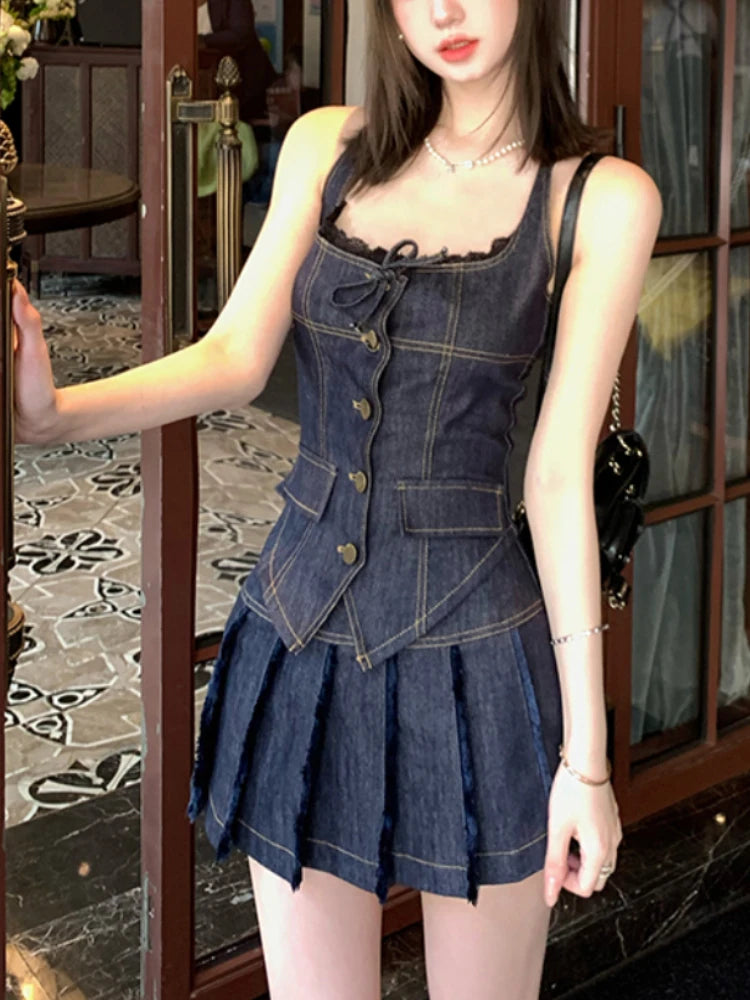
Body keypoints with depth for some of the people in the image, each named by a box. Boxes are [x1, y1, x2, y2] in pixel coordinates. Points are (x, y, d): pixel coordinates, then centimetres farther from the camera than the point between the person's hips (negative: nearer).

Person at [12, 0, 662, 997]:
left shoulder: (602, 199, -5)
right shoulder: (326, 148, 6)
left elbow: (559, 475, -7)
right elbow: (235, 359, -4)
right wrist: (52, 411, -23)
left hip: (472, 650, -3)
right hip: (302, 641, 3)